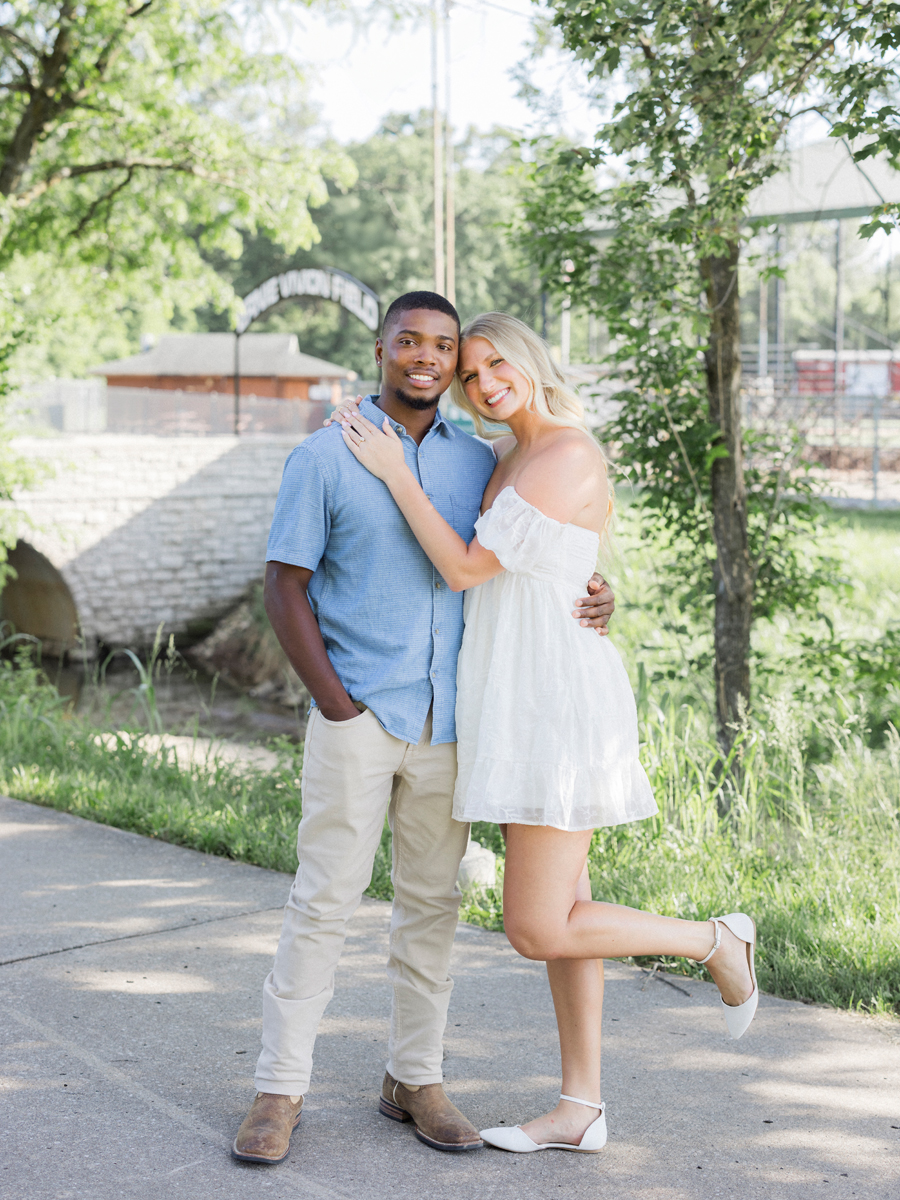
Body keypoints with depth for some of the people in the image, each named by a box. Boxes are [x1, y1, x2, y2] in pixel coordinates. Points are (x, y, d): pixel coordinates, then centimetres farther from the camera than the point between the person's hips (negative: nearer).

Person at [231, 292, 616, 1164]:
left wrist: (590, 602, -4)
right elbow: (284, 588, -4)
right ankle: (280, 1090, 7)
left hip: (447, 722, 4)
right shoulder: (325, 457, -3)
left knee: (431, 902, 9)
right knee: (324, 900, -3)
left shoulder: (479, 463, 9)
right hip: (357, 715, -4)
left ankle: (414, 1080, 20)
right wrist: (337, 706, -11)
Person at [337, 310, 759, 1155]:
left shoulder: (570, 456, -15)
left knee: (538, 931, -7)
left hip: (558, 699, -10)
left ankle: (718, 942, 12)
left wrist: (393, 470, -11)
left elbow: (466, 568, -17)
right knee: (560, 913, 11)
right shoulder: (507, 461, 15)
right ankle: (581, 1110, 18)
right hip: (519, 702, 10)